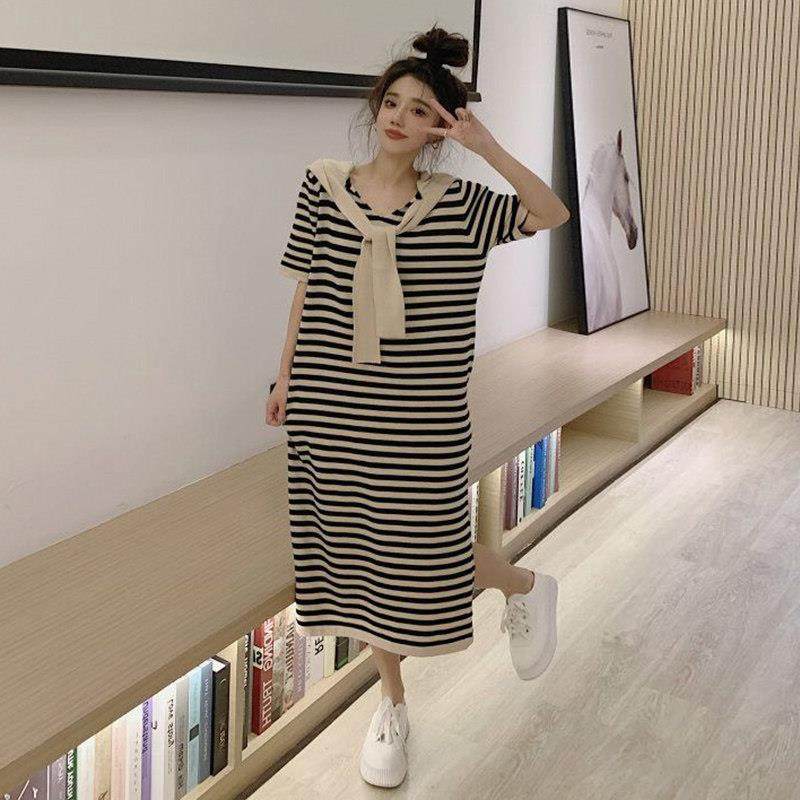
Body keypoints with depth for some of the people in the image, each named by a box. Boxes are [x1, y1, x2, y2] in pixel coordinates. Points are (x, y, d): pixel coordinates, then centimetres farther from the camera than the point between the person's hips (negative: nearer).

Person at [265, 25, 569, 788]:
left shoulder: (455, 202, -2)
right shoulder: (323, 184, 2)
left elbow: (551, 213, -13)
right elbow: (307, 289, 7)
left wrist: (484, 145, -15)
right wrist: (286, 375, 8)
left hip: (421, 412, -2)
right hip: (332, 405, 3)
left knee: (426, 550, 1)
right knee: (357, 551, 11)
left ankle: (527, 586, 35)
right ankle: (391, 704, 31)